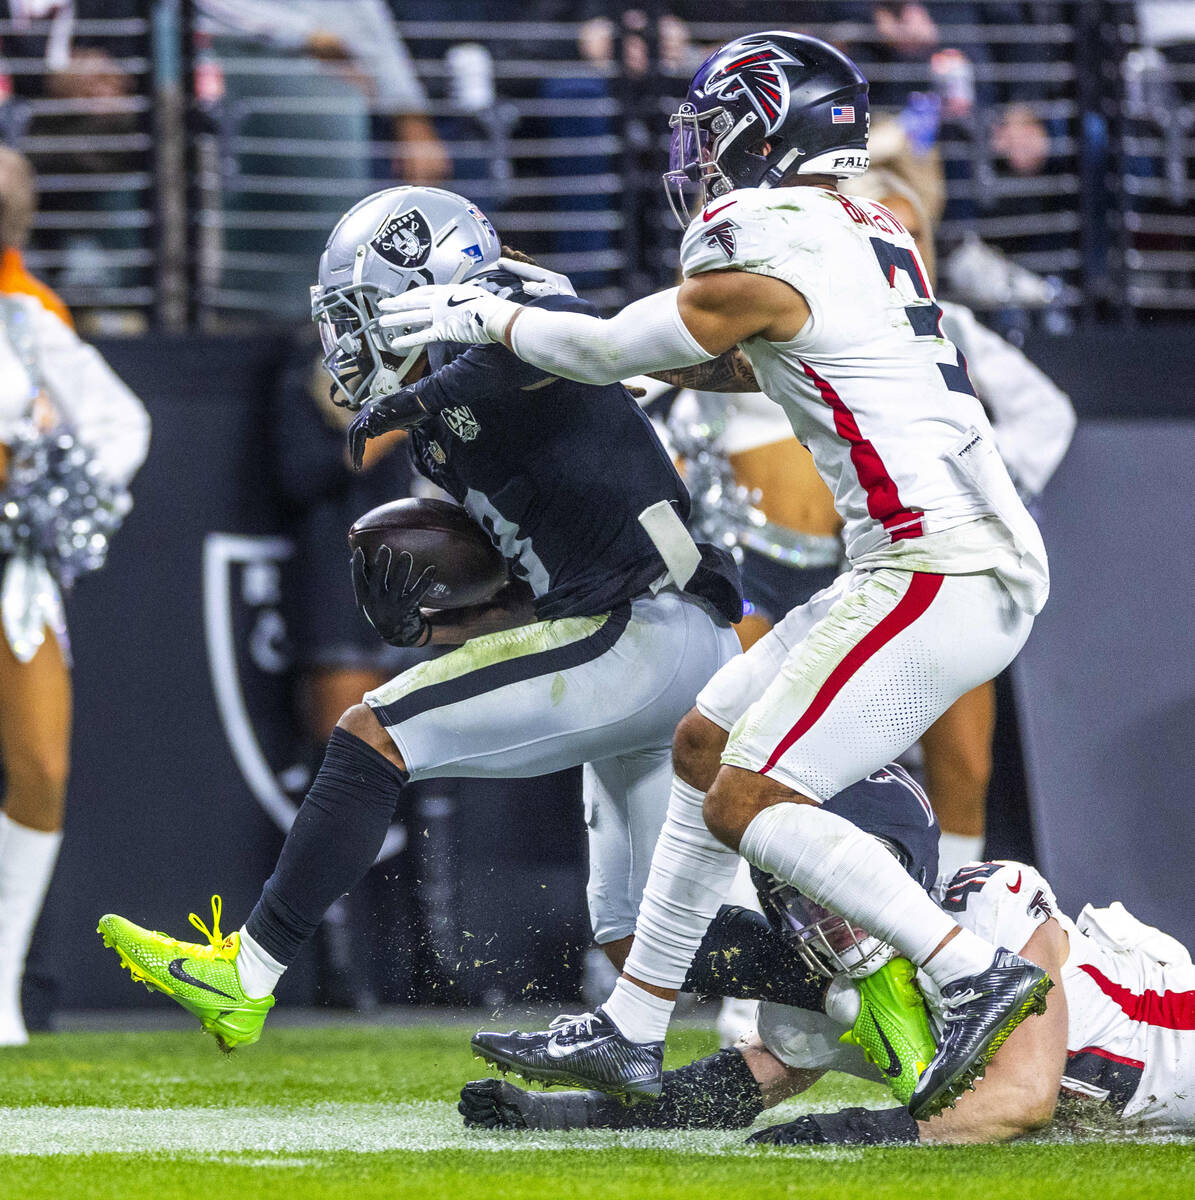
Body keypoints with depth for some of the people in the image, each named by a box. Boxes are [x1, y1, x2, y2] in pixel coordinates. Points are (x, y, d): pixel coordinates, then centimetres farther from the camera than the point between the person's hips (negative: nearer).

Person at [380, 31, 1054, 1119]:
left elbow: (609, 352, 4)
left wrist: (488, 317, 20)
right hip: (921, 569, 10)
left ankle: (979, 974, -17)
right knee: (706, 748, 15)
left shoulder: (766, 258, -11)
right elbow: (744, 363, 34)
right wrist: (541, 320, 35)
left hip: (938, 578, -10)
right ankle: (630, 1034, 20)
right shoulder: (869, 237, 16)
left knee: (749, 803, -11)